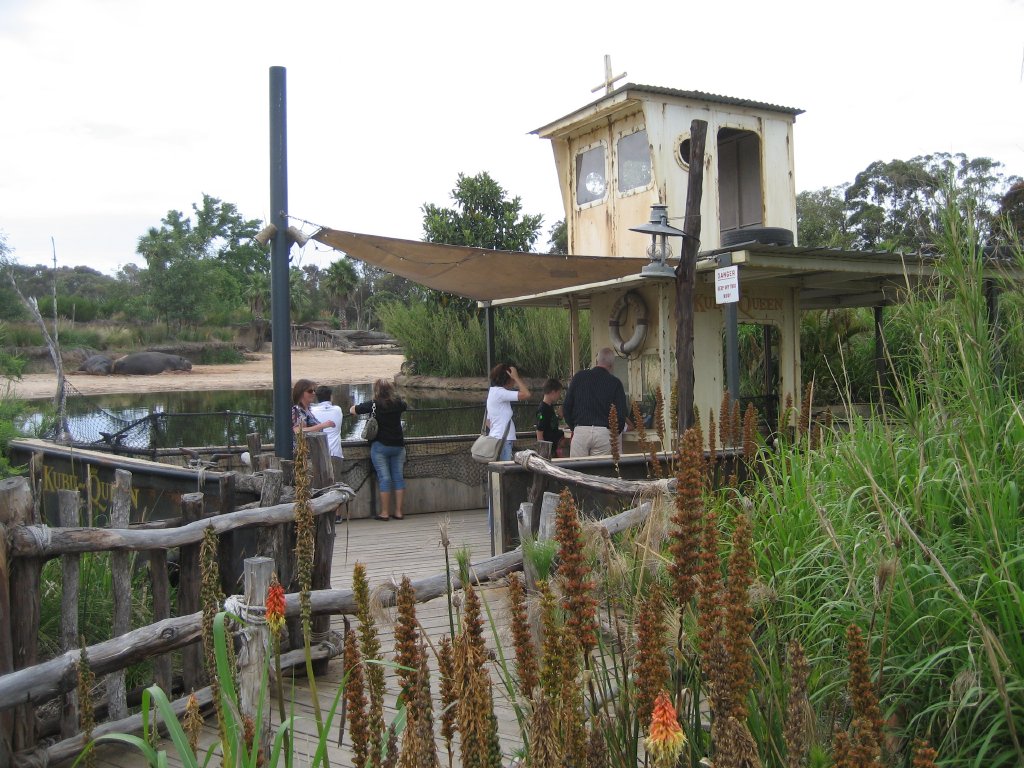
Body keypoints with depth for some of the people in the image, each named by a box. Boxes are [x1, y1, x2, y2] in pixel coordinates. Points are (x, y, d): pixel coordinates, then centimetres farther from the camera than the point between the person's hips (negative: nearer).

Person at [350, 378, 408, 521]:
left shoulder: (373, 404, -10)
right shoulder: (398, 403, 2)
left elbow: (352, 410, -2)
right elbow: (405, 406, 25)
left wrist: (359, 407, 18)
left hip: (380, 446, -4)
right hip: (398, 445, 4)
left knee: (384, 478, -2)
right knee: (398, 477, 7)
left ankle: (384, 512, 1)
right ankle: (398, 511, 9)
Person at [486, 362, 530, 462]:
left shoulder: (493, 392, 18)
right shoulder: (499, 392, -13)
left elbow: (488, 421, 21)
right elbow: (526, 394, -21)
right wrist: (516, 377, -13)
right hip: (502, 440, -10)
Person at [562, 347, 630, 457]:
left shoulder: (579, 377, 6)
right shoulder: (615, 383, 2)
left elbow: (566, 407, 7)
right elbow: (622, 413, 1)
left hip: (580, 431, 1)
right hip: (603, 432, 0)